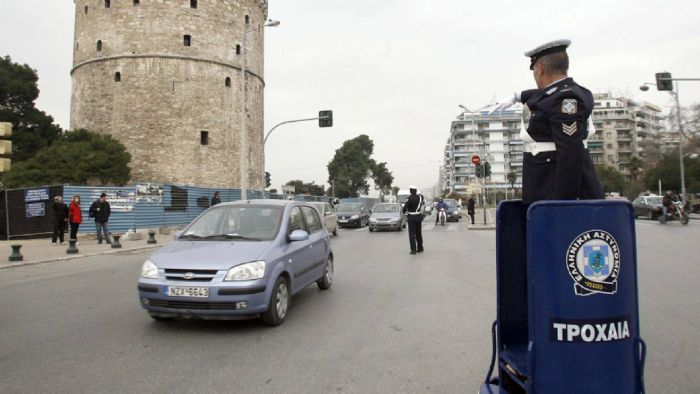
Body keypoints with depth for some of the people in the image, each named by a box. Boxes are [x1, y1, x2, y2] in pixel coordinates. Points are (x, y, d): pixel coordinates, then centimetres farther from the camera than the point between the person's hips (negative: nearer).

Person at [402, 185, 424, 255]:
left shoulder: (409, 198, -18)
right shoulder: (420, 197, 0)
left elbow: (405, 208, -18)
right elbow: (423, 202, 22)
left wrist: (405, 213, 3)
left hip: (411, 218, -6)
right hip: (419, 217, 6)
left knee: (412, 234, -1)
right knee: (418, 233, 17)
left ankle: (413, 249, -6)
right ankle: (420, 248, 26)